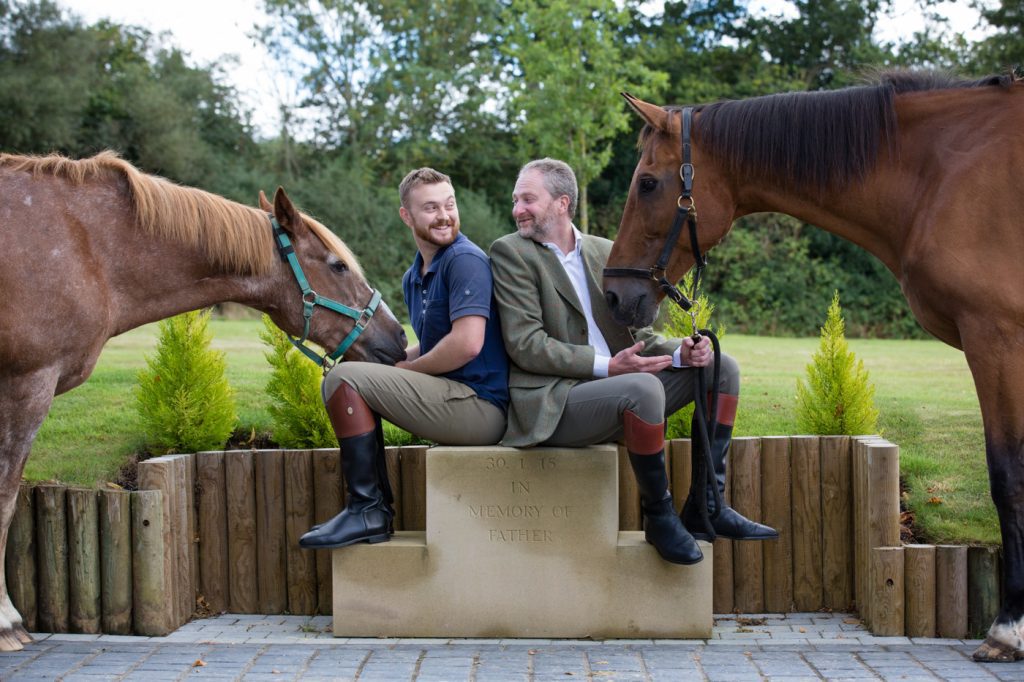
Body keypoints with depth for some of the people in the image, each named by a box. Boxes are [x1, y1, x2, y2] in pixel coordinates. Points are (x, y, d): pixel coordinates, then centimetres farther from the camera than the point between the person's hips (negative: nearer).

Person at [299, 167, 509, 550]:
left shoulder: (466, 261, -12)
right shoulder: (414, 278, 17)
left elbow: (467, 344, -23)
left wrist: (406, 369, -8)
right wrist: (382, 360, 6)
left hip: (479, 406, -10)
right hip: (452, 397, 10)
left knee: (344, 379, -15)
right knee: (340, 383, 22)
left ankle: (367, 512, -13)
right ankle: (378, 506, 14)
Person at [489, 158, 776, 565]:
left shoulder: (605, 252, 16)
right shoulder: (510, 252, -2)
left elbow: (636, 334, 17)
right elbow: (525, 345, -11)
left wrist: (679, 351, -6)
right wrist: (607, 366, -20)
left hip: (615, 381, 7)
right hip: (553, 404, -7)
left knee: (722, 368, 1)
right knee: (643, 388, -34)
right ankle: (658, 516, -15)